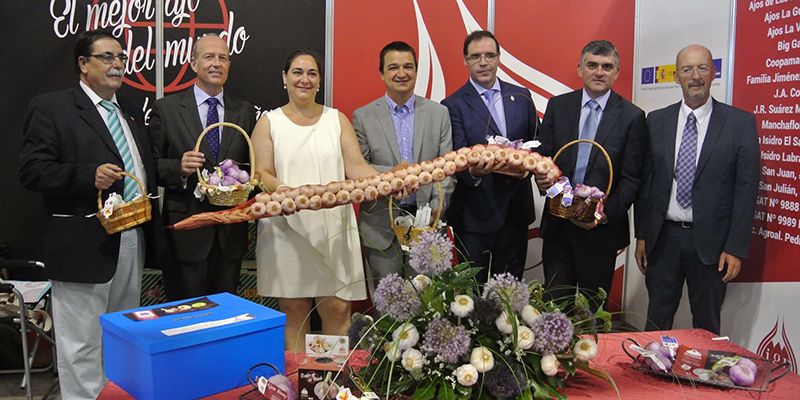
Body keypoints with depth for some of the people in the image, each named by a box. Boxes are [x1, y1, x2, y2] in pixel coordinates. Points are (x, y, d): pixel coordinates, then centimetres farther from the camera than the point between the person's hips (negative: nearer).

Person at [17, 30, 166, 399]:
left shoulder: (131, 113, 17)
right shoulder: (51, 107, -4)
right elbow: (32, 170, -12)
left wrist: (152, 226, 9)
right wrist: (89, 176, -25)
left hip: (133, 241, 7)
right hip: (84, 245, -7)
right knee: (82, 345, 1)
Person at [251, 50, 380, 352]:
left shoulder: (337, 120, 12)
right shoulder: (269, 122, 9)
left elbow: (356, 166, 3)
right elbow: (262, 174, -1)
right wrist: (284, 191, -23)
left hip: (333, 228, 1)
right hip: (286, 228, 0)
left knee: (338, 309, -2)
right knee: (293, 311, 4)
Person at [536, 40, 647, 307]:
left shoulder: (632, 117, -2)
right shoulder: (558, 106, 5)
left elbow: (631, 178, -4)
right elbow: (541, 154, 7)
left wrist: (607, 214, -15)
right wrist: (542, 177, -15)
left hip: (602, 227, -2)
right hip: (557, 222, 2)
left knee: (593, 306, 11)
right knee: (554, 302, 9)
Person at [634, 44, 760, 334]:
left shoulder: (740, 123, -3)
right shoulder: (657, 121, 4)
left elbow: (746, 189, -4)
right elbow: (645, 180, 6)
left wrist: (736, 248, -8)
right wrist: (641, 235, 4)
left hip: (710, 242, -2)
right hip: (663, 237, 2)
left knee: (706, 327, 11)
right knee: (656, 322, 12)